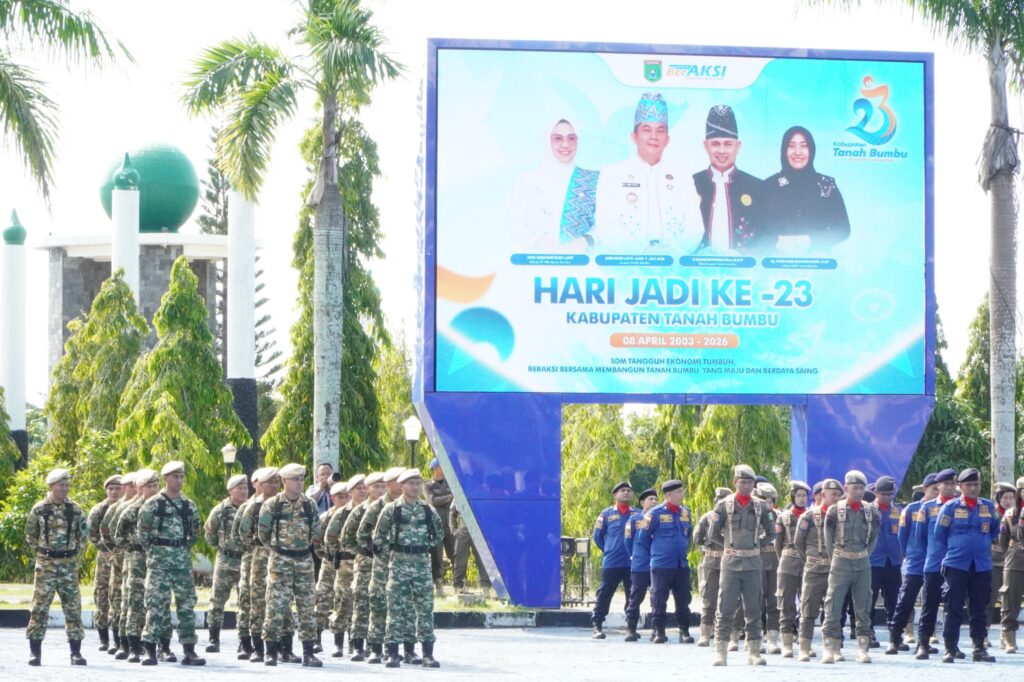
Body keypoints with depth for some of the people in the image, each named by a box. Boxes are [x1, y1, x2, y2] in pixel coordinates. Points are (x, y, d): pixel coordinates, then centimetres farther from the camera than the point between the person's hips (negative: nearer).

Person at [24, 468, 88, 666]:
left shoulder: (75, 509, 3)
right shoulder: (39, 510, -2)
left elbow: (83, 535, 12)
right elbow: (30, 536, 7)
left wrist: (77, 557, 8)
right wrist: (43, 553, 5)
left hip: (69, 565, 2)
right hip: (45, 565, -2)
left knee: (73, 607, 0)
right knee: (40, 607, -3)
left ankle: (76, 652, 4)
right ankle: (35, 653, 2)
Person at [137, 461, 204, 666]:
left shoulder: (189, 505, 9)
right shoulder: (153, 504, -4)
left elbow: (195, 533, 19)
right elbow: (142, 532, 0)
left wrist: (185, 549, 12)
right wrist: (153, 550, 3)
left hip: (183, 560, 4)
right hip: (159, 561, -4)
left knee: (187, 603, 3)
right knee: (157, 603, -7)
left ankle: (189, 651, 6)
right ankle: (150, 650, -5)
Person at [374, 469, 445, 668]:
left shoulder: (428, 510, 6)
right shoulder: (391, 509, -2)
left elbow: (439, 535, 20)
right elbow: (378, 536, 5)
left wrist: (427, 548, 10)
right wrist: (390, 553, 1)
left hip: (422, 562, 3)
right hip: (399, 562, -2)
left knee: (425, 607, -1)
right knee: (397, 608, -3)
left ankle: (428, 654, 1)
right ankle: (393, 653, -2)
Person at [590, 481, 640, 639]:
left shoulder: (638, 514, 8)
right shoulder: (607, 514, 5)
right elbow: (597, 536, 12)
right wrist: (608, 550, 9)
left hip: (632, 563, 1)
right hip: (611, 564, -1)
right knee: (603, 595, -2)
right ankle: (597, 626, 2)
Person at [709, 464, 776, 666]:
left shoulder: (760, 507, 7)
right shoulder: (724, 505, 1)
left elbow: (770, 534, 15)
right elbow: (714, 533, 5)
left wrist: (756, 546, 9)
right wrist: (731, 545, 9)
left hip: (753, 563, 2)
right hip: (730, 562, -2)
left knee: (753, 608, 4)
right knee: (726, 608, -4)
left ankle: (754, 651, 8)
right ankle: (721, 651, -1)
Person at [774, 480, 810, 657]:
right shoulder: (784, 517, 7)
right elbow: (778, 543, 9)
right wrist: (784, 561, 5)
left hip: (808, 564, 1)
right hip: (788, 565, -1)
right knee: (787, 605, -3)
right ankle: (787, 645, -2)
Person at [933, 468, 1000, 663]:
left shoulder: (989, 507, 6)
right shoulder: (950, 507, -2)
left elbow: (995, 530, 21)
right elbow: (939, 535, 3)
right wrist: (949, 555, 5)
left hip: (982, 566, 3)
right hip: (956, 565, -3)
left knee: (979, 608, 6)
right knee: (953, 609, -2)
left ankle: (979, 648, 12)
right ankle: (950, 649, 1)